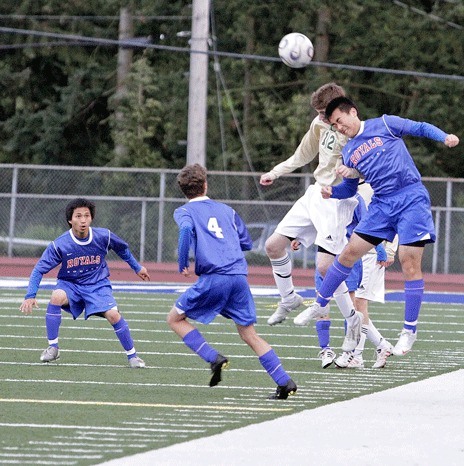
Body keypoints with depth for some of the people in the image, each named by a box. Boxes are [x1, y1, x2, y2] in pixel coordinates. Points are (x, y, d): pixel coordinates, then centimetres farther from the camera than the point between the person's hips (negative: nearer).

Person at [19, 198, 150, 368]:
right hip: (70, 284, -1)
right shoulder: (59, 245, -18)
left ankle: (132, 355, -1)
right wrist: (30, 296, -24)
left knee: (113, 314, -22)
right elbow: (39, 270, -14)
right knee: (56, 297, -33)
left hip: (97, 284, 1)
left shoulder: (104, 236, -14)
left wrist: (137, 267, 19)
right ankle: (52, 348, -19)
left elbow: (122, 248, 9)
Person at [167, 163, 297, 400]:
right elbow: (247, 243, 24)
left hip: (213, 278, -5)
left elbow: (186, 228, -15)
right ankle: (284, 382, 0)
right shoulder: (226, 209, 22)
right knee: (249, 334, 12)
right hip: (239, 276, 5)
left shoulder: (184, 211, 9)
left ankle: (214, 358, -4)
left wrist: (182, 264, -6)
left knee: (175, 318, 13)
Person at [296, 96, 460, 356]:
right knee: (349, 253, 3)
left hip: (411, 199, -5)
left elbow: (421, 128, 0)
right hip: (382, 205, 5)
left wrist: (445, 137, -17)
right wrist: (331, 192, 2)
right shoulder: (349, 152, 16)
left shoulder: (385, 125, 1)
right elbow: (350, 189, 23)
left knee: (410, 262, -9)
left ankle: (410, 330, -2)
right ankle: (320, 305, 20)